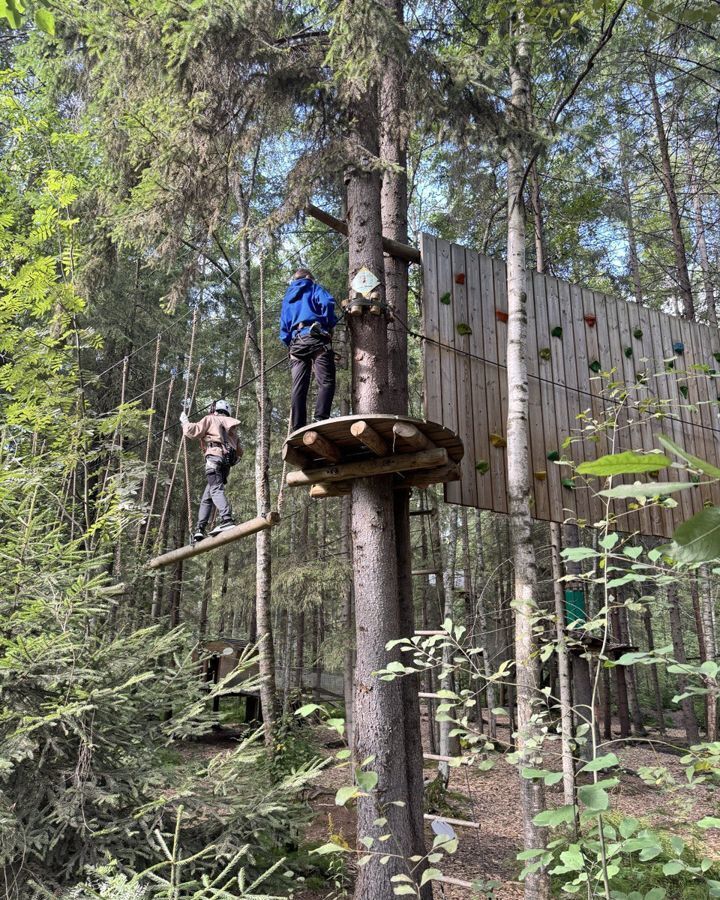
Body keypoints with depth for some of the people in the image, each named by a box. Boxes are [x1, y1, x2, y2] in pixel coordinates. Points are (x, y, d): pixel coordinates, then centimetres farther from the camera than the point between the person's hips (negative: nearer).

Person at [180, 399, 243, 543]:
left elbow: (193, 431, 2)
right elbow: (239, 451, 33)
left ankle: (226, 520, -48)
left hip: (215, 456, -7)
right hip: (227, 461, 7)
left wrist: (184, 421, 20)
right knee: (206, 497, 12)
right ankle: (200, 529, 7)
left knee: (216, 488, -26)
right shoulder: (230, 427, 34)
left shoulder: (210, 419, 14)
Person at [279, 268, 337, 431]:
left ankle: (298, 429, -9)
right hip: (315, 337, -5)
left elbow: (284, 331, 22)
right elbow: (327, 302, -6)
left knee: (298, 387, -2)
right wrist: (330, 325, 4)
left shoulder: (287, 298, 29)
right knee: (326, 381, -12)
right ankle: (321, 419, -29)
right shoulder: (313, 288, 15)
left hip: (295, 343, 5)